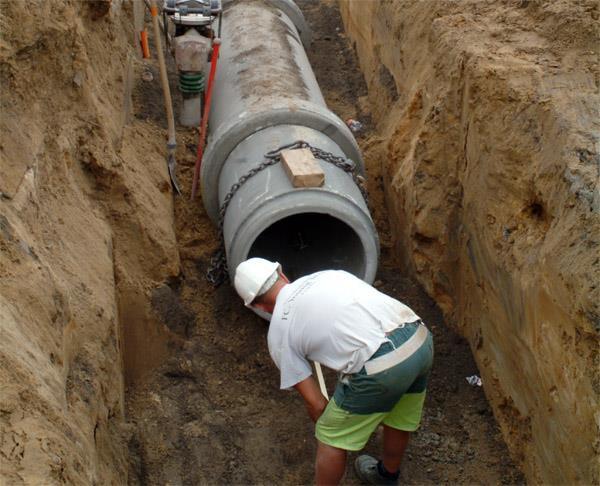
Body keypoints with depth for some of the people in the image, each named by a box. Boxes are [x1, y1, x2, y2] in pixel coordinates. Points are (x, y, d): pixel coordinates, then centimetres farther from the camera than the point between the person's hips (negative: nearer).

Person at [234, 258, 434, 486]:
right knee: (398, 414, 33)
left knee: (331, 440, 16)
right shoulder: (329, 275, 26)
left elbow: (315, 403, 13)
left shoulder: (279, 332, 12)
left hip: (379, 367, -7)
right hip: (420, 338, 7)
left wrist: (329, 431, 33)